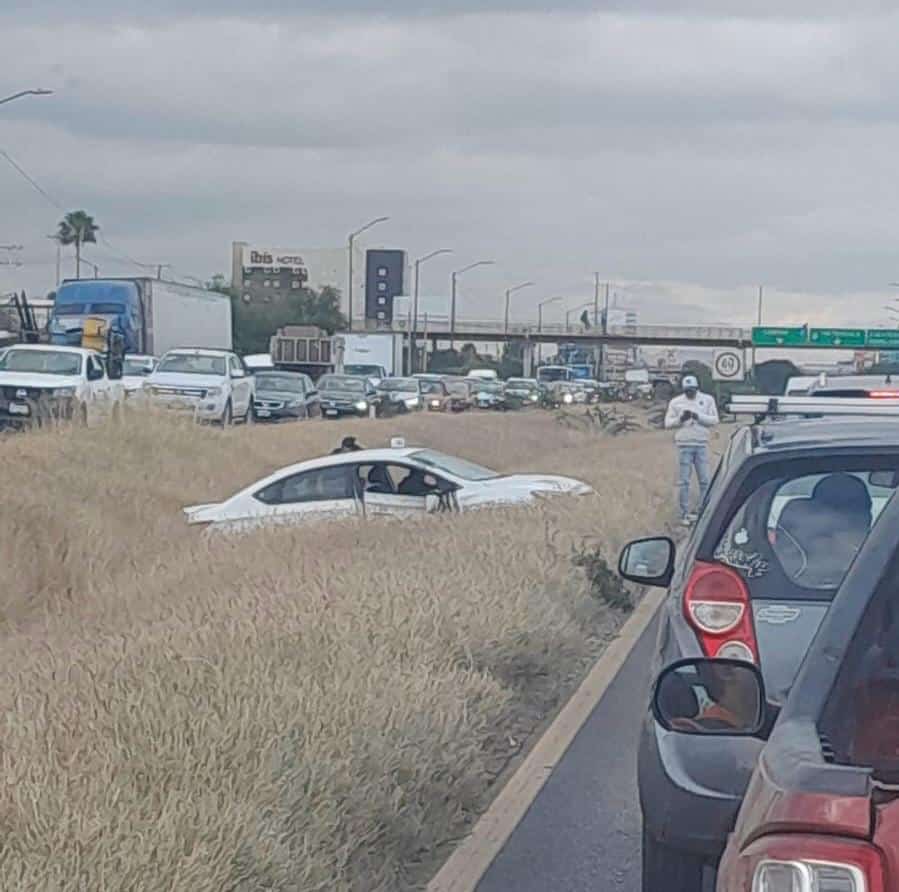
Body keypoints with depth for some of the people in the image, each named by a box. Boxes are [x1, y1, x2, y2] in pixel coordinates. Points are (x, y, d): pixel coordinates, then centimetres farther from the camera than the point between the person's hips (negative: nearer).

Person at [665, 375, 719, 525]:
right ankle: (685, 514, 5)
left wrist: (699, 417, -18)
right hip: (684, 445, -1)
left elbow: (714, 419, -2)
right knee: (684, 481, 1)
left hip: (701, 444, 1)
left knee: (704, 480, 3)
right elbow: (668, 423, 2)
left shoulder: (707, 400, 4)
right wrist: (680, 418, -17)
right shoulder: (676, 402, 3)